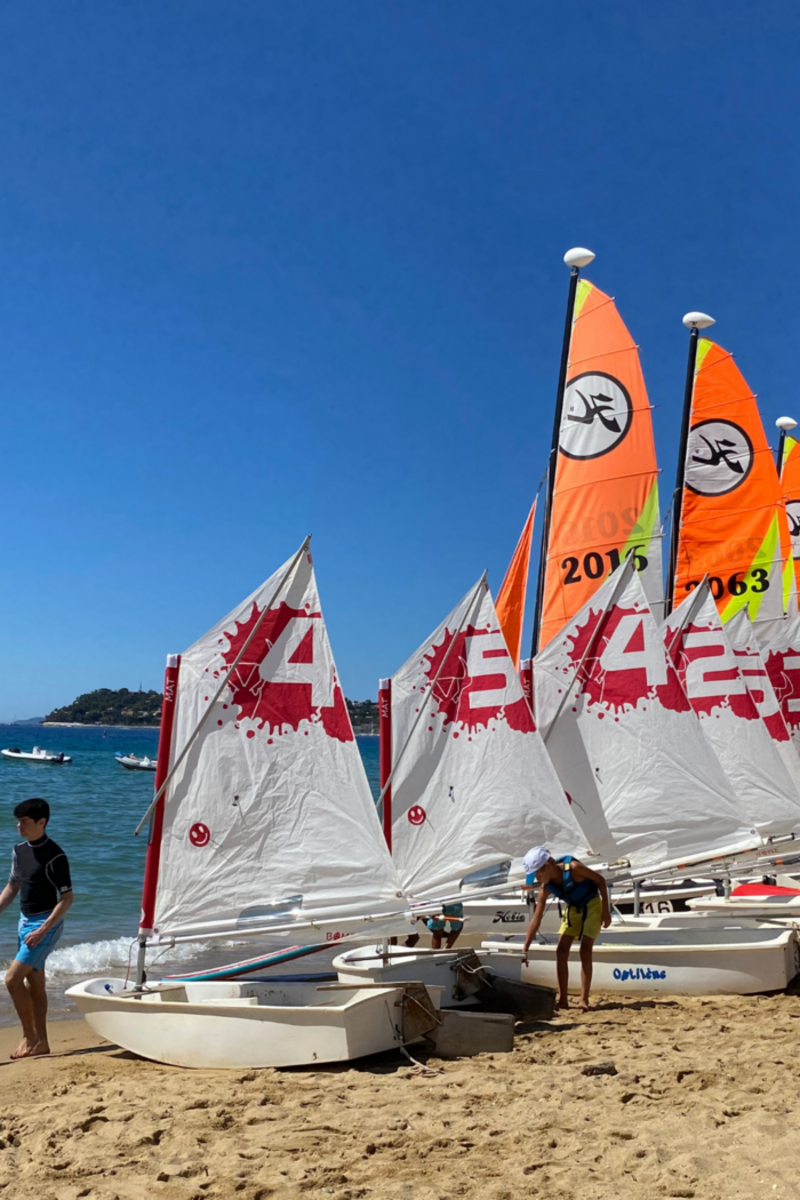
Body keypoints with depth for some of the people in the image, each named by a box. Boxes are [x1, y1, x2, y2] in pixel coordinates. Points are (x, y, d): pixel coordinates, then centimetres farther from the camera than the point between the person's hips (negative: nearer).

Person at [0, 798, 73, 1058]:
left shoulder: (54, 856, -18)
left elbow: (67, 898, -18)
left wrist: (43, 930, -23)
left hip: (46, 923, -8)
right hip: (25, 921, 8)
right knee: (34, 984, 11)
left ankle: (29, 1036, 1)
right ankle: (40, 1042, 20)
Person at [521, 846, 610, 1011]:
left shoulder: (572, 867, -32)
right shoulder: (545, 888, -17)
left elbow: (600, 880, -18)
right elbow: (536, 919, -14)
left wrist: (606, 910, -17)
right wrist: (525, 950, -16)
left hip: (591, 905, -5)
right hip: (572, 908, 5)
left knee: (585, 951, -13)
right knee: (561, 951, -5)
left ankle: (584, 999, -5)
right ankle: (562, 999, 2)